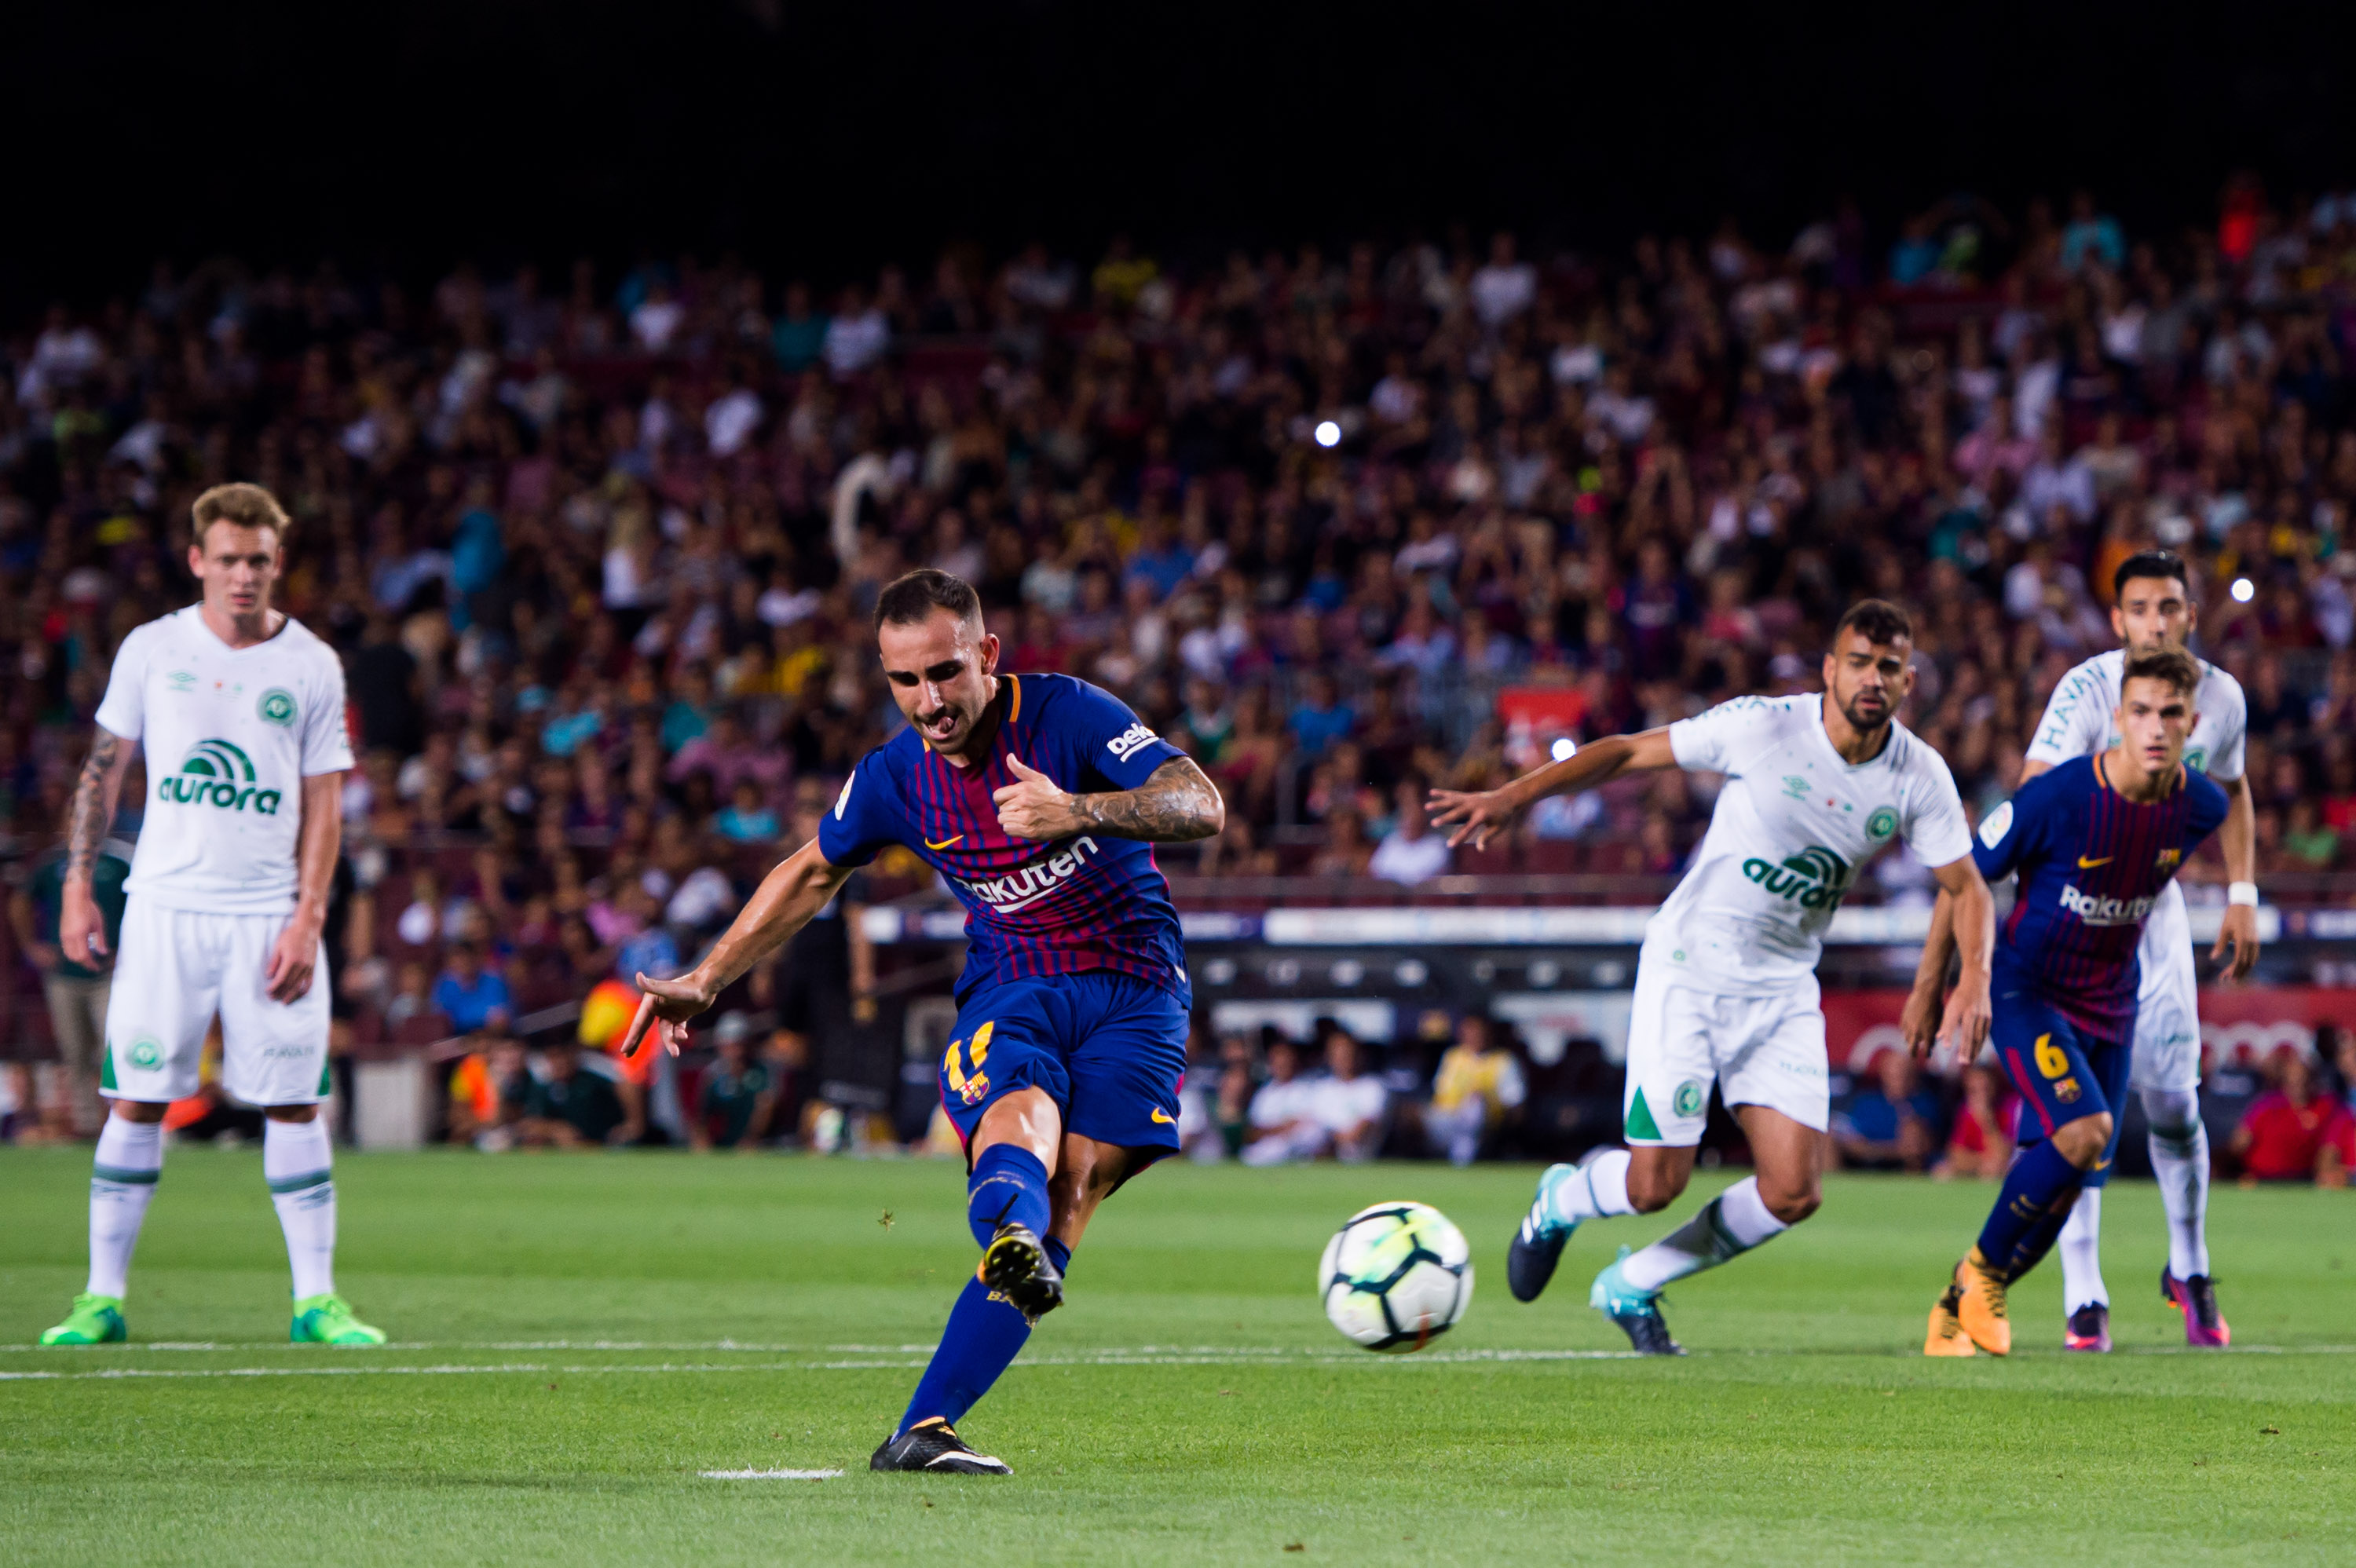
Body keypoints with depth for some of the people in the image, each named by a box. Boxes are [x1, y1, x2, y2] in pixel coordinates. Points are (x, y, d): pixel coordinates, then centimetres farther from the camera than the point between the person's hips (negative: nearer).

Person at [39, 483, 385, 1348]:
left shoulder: (311, 666, 5)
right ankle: (103, 1296, 4)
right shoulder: (151, 650, 5)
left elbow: (323, 804, 5)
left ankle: (316, 1300, 3)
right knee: (137, 1097, -2)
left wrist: (308, 919, -5)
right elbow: (103, 770, 11)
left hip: (270, 914, 0)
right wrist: (78, 882, 3)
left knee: (292, 1103, -3)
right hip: (164, 906, 0)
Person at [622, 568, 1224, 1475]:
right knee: (1019, 1124, -32)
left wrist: (1079, 811, -40)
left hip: (1132, 990, -2)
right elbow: (813, 873, 19)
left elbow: (1202, 808, -22)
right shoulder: (894, 778, 0)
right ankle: (1009, 1239, -70)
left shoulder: (1068, 715, -12)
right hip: (1009, 991, 2)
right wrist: (705, 981, 18)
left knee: (1073, 1188, -20)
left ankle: (922, 1431, -24)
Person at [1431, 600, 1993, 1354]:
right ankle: (1561, 1199, 27)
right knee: (1655, 1183, -11)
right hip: (1688, 971, -4)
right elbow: (1629, 751, -8)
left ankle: (1632, 1286, 17)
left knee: (1792, 1193, -8)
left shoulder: (1920, 777, -5)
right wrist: (1511, 798, -15)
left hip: (1783, 989, 4)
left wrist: (1974, 980, -15)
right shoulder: (1762, 727, -16)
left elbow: (1967, 888, 4)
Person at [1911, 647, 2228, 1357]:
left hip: (2109, 1005, 5)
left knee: (2064, 1184, 3)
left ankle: (1961, 1309, 22)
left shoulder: (2200, 807, -9)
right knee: (2085, 1131, -26)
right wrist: (1928, 988, -3)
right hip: (2026, 989, -5)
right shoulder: (2058, 796, -23)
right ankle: (1982, 1267, -5)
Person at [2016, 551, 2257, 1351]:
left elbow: (2232, 792, 15)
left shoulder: (2221, 698, -5)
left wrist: (2242, 895, 8)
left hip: (2155, 904, 3)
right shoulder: (2087, 691, -21)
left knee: (2173, 1103, -3)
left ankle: (2189, 1269, 20)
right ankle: (2083, 1297, -4)